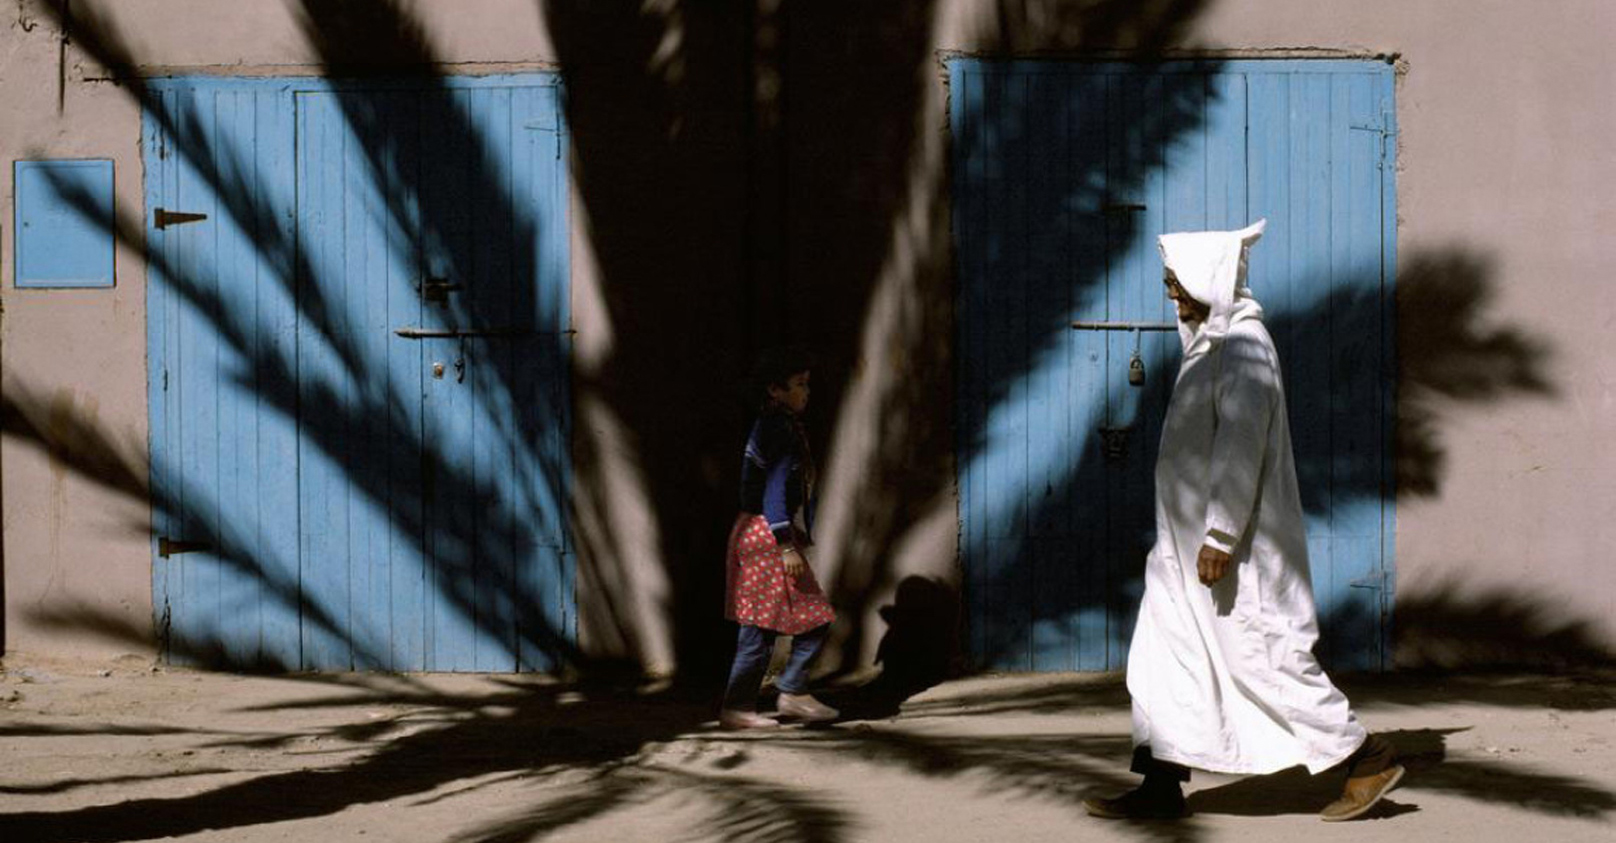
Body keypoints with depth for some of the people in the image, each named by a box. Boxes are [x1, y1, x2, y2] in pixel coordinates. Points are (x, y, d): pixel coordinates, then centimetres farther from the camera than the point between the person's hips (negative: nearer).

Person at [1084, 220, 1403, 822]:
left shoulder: (1243, 346, -17)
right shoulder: (1212, 341, 14)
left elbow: (1240, 448, -23)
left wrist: (1219, 537, -25)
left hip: (1232, 546, -10)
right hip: (1188, 544, 10)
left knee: (1262, 658, -6)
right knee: (1163, 657, 8)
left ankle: (1368, 759, 3)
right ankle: (1162, 787, 10)